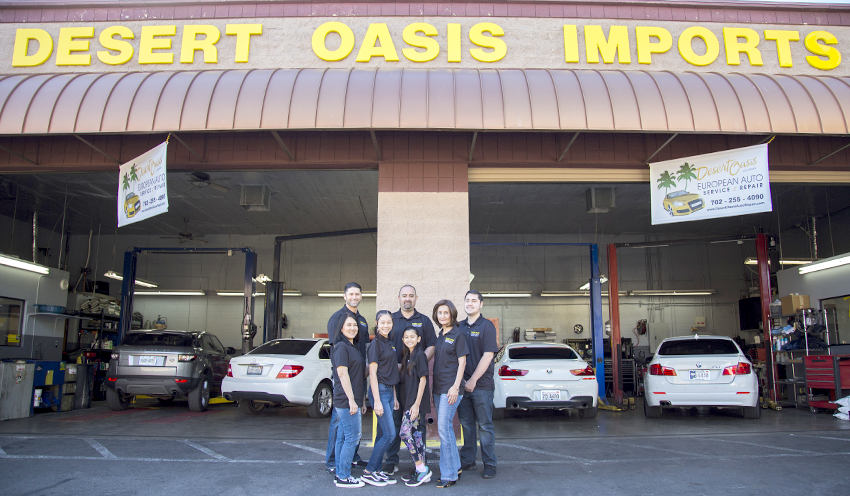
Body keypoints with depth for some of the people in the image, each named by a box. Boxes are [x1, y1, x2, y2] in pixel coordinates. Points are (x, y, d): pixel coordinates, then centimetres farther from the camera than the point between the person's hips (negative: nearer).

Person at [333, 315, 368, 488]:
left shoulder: (354, 348, 18)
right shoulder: (341, 347, -11)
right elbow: (342, 374, -17)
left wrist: (362, 401, 20)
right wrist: (351, 400, -21)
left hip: (352, 401, 9)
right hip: (346, 400, -9)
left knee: (343, 437, 12)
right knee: (352, 438, -5)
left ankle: (340, 475, 19)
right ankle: (344, 477, 3)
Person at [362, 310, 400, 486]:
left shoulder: (390, 344, 14)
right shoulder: (376, 344, -11)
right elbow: (372, 374, -14)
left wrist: (394, 397, 17)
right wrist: (377, 401, -18)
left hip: (389, 391, 8)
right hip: (380, 391, -8)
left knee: (383, 434, 10)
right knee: (389, 434, -8)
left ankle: (376, 470, 17)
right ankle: (368, 472, 0)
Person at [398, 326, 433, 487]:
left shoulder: (419, 355, -10)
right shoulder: (407, 356, 15)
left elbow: (423, 380, -14)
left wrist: (416, 404, -17)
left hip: (416, 403, -9)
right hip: (408, 401, 9)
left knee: (405, 433, -13)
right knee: (416, 434, 9)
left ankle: (422, 469, -7)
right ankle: (421, 471, 14)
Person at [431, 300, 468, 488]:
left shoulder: (457, 335, -7)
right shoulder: (439, 336, 15)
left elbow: (462, 362, -10)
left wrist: (455, 387, -18)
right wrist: (433, 388, 18)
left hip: (451, 388, -8)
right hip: (438, 388, 8)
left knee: (444, 428, -10)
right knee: (445, 428, 12)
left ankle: (449, 475, -2)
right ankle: (455, 466, 25)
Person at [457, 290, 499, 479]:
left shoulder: (487, 326, -6)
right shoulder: (459, 326, 11)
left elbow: (488, 355, -12)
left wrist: (473, 380, -15)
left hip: (481, 384, -5)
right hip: (462, 384, 5)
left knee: (485, 425, 2)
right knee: (466, 423, 12)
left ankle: (489, 464, 11)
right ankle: (467, 461, 23)